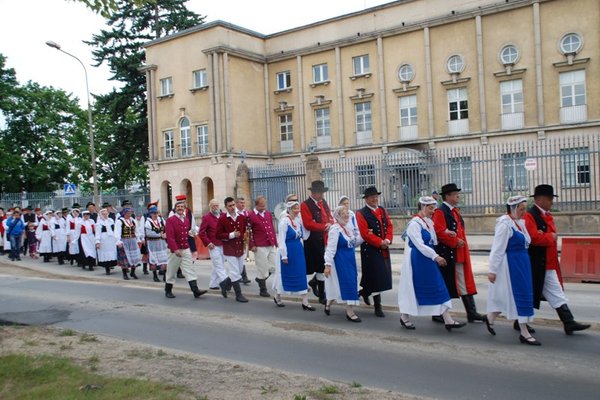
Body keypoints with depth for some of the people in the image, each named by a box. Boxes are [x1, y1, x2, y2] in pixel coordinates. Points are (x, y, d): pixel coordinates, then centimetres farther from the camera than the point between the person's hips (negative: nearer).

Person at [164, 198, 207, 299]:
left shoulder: (187, 220, 9)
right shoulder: (170, 220, -11)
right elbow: (170, 236, -19)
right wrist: (175, 249, -25)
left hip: (186, 249, 5)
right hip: (175, 250, -5)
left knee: (189, 270, -1)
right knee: (171, 271, 7)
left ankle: (195, 290, -7)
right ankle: (168, 291, 23)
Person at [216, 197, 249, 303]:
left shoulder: (242, 217, 2)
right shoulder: (222, 219, -8)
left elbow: (246, 230, 16)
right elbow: (218, 235, -7)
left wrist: (246, 239, 1)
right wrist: (231, 235, -17)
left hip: (241, 248, 5)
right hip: (229, 249, -5)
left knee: (239, 272, 14)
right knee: (235, 273, -4)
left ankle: (224, 284, 36)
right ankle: (238, 295, 7)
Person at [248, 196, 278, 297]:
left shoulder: (268, 214, 13)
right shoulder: (251, 215, -7)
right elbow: (249, 232, -7)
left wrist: (275, 242, 14)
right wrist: (252, 245, -10)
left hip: (271, 245, 6)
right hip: (260, 247, -6)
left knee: (274, 267, 9)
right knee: (262, 269, 2)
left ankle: (260, 278, 32)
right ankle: (263, 290, 17)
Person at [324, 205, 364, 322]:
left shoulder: (349, 227, 5)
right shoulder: (335, 229, -17)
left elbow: (354, 243, 15)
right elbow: (330, 248, -18)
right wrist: (328, 264, -20)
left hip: (350, 260, 8)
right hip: (340, 260, -8)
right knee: (347, 283, -4)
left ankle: (328, 303, 36)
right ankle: (350, 312, 7)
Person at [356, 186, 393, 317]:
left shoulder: (382, 210, 12)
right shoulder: (361, 213, -9)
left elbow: (389, 226, 9)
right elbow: (365, 233, -16)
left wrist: (387, 240, -8)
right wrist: (380, 243, -16)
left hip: (384, 250, 7)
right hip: (370, 250, -7)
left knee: (383, 276, 13)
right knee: (375, 277, -2)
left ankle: (365, 291, 36)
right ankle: (377, 307, 9)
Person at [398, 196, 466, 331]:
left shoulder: (429, 222, 9)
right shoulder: (414, 224, -17)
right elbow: (419, 245, -24)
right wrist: (435, 256, -28)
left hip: (428, 260, 8)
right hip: (417, 261, -8)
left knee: (439, 288, 5)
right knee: (413, 288, 3)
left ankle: (448, 320, 6)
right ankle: (404, 317, 22)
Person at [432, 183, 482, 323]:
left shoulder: (455, 210, 15)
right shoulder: (440, 212, -13)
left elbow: (459, 230, 16)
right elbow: (440, 232, -22)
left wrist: (461, 241, -4)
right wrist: (455, 241, -18)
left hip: (459, 253, 9)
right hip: (447, 254, -9)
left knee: (465, 282, 10)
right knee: (444, 284, 1)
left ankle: (471, 313, 15)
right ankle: (438, 313, 13)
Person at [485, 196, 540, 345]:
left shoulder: (519, 222, 10)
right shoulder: (505, 224, -17)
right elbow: (498, 249, -18)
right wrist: (492, 270, -17)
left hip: (521, 263, 9)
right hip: (511, 264, -9)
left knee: (510, 296, 14)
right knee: (521, 295, -3)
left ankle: (490, 318, 31)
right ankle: (524, 333, 7)